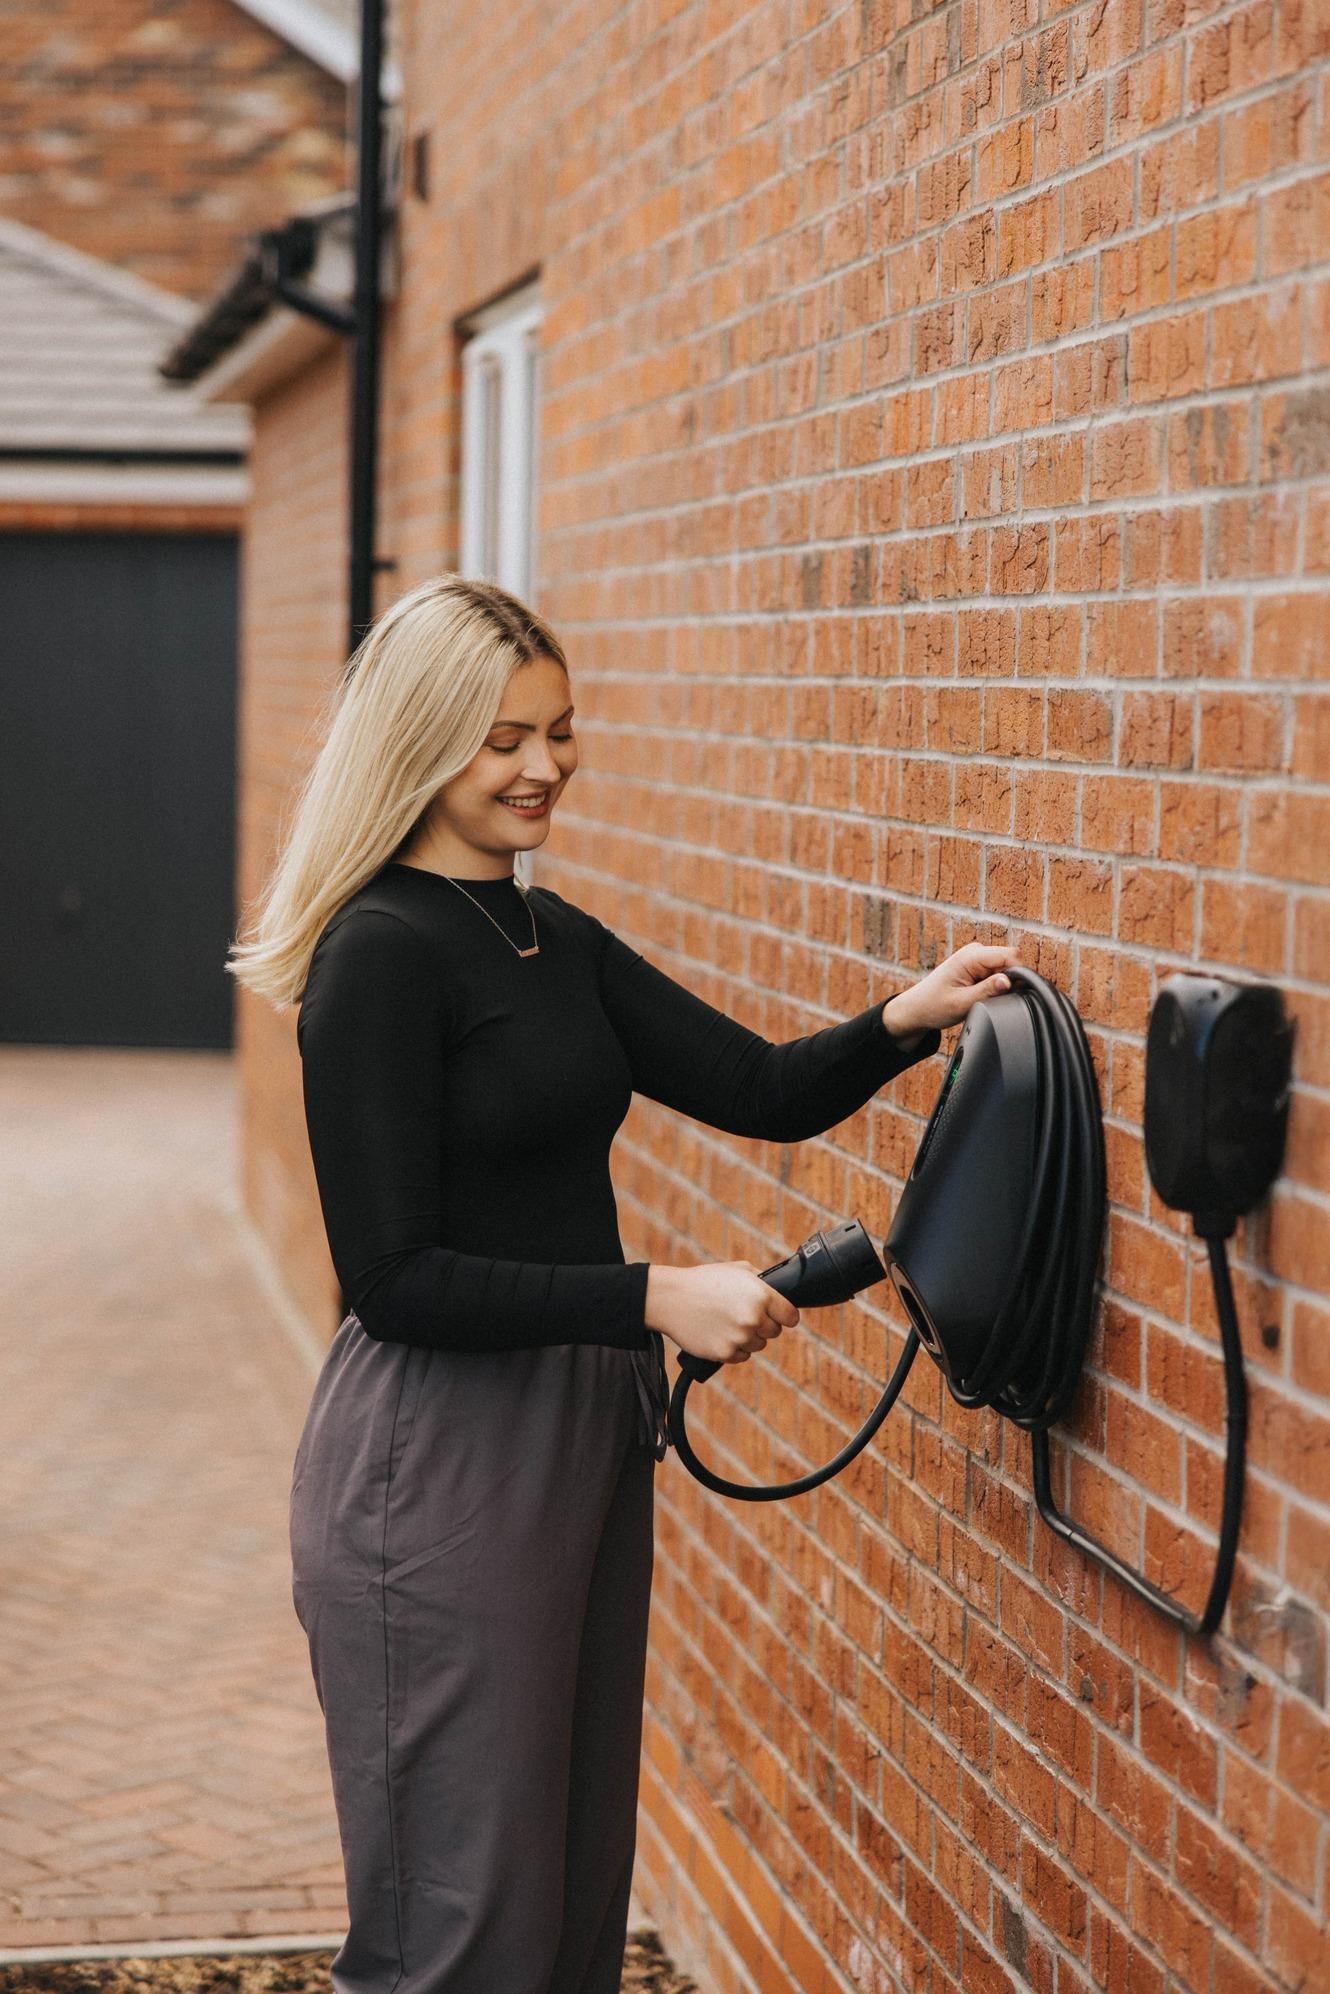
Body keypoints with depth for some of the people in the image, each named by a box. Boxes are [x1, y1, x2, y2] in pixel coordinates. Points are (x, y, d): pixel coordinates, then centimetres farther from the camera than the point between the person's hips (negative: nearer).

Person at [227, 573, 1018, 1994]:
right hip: (435, 1456, -9)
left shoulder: (558, 940, 11)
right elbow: (395, 1281, -19)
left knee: (579, 1879, 16)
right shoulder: (379, 956, -15)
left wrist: (900, 1024, -12)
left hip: (585, 1432, 9)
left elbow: (759, 1092, 7)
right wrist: (655, 1300, -22)